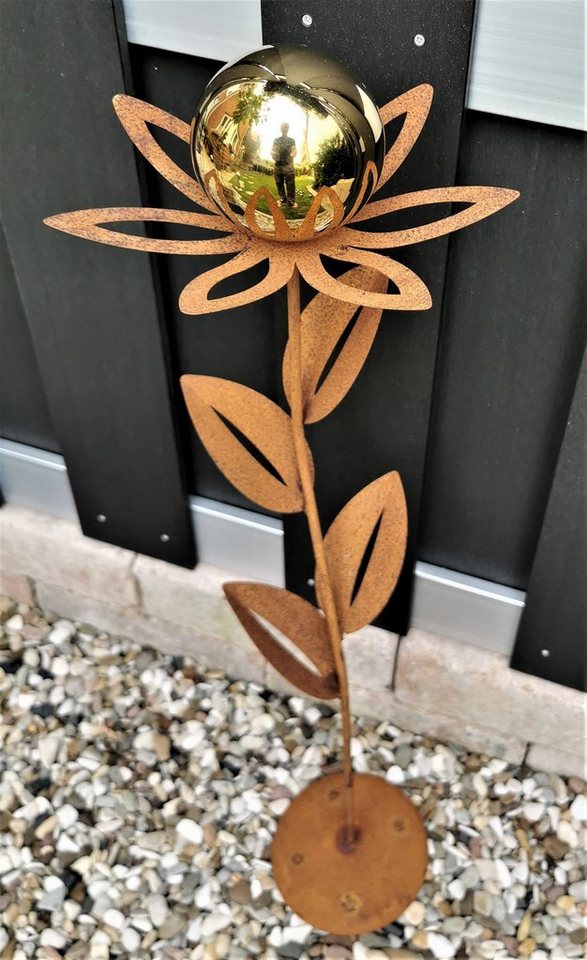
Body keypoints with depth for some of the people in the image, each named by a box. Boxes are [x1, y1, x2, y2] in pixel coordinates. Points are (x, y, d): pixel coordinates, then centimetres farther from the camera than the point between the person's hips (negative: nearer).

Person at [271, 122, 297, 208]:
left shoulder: (291, 140, 11)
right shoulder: (276, 140, 13)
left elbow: (294, 150, 2)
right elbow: (272, 150, 9)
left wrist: (292, 155, -22)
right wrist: (273, 154, -15)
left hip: (288, 165, -2)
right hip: (278, 165, 2)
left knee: (290, 184, -8)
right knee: (279, 184, 3)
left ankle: (291, 201, -5)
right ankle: (282, 200, 12)